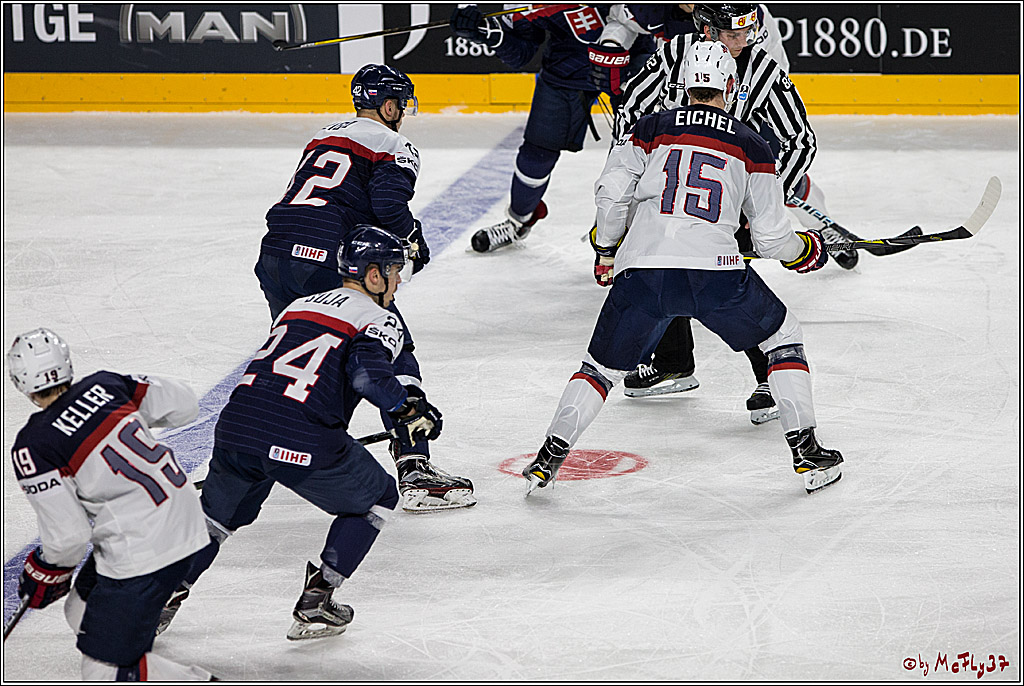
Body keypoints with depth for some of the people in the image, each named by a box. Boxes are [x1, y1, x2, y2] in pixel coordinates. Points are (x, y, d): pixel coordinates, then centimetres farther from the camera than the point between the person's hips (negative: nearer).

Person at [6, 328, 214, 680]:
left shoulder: (32, 448, -14)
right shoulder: (105, 384, 1)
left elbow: (68, 536, -13)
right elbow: (184, 405, 9)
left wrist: (44, 571, 8)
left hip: (142, 553, -8)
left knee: (103, 671, -1)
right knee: (82, 612, 25)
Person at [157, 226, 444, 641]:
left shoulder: (299, 306, 27)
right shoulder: (380, 321, 5)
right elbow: (366, 368, -16)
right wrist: (408, 409, -9)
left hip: (236, 425, 6)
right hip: (302, 443, -6)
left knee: (220, 511, 33)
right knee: (376, 498, 19)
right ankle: (314, 606, 15)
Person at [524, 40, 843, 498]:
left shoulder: (652, 129, 15)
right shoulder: (751, 146, 12)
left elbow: (612, 191, 4)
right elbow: (770, 236, 10)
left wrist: (607, 250, 19)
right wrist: (805, 251, 31)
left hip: (641, 269, 2)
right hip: (714, 271, -2)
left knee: (603, 366, 20)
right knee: (784, 337, 21)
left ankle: (549, 458, 9)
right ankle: (806, 452, 14)